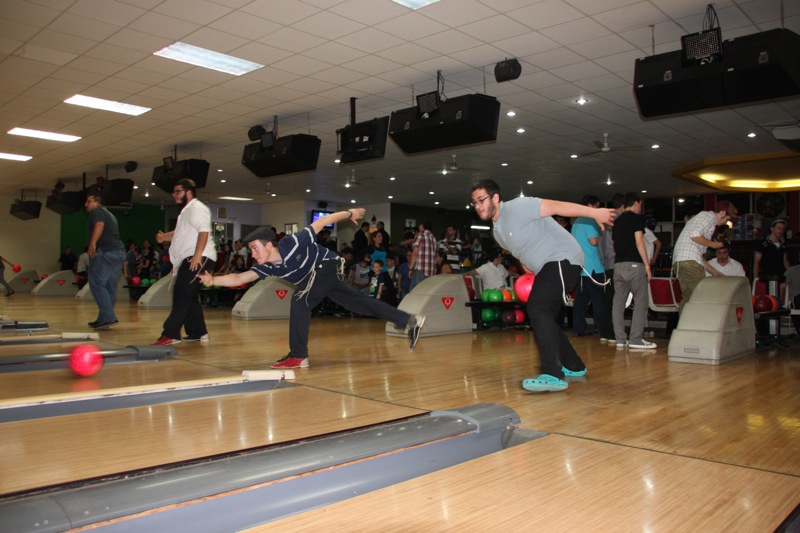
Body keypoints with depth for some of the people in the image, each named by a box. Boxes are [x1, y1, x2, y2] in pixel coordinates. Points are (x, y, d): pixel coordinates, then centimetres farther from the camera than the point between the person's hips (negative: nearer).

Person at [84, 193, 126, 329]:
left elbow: (99, 225, -17)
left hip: (105, 251, -9)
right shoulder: (109, 214, 30)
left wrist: (92, 243, -29)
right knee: (109, 286, 10)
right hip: (119, 252, 9)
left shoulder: (97, 211, 3)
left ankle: (108, 317, -17)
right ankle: (104, 318, 14)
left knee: (97, 284, -10)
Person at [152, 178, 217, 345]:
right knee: (190, 297, 14)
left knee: (182, 295, -15)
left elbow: (204, 231, -21)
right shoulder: (186, 210, 25)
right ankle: (198, 332, 21)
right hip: (189, 259, 11)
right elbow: (180, 233, 32)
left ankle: (170, 334, -16)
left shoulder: (197, 208, -8)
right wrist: (165, 236, 12)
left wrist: (197, 255, -30)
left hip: (199, 258, -11)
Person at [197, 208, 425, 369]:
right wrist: (214, 280, -33)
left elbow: (322, 221, -19)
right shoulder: (266, 268, -12)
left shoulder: (293, 243, -29)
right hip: (316, 275, 8)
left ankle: (298, 356, -13)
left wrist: (349, 213, -9)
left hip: (326, 266, -8)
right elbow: (238, 278, -16)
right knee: (357, 301, 10)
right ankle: (409, 321, 15)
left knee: (299, 301, -20)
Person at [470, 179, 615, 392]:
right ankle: (574, 366, 30)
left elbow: (556, 206, -17)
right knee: (542, 318, 14)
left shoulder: (517, 207, -13)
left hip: (562, 259, -10)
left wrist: (595, 212, -19)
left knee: (537, 309, -25)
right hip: (546, 268, 10)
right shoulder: (497, 231, 15)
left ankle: (552, 375, -29)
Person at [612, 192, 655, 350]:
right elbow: (639, 242, -10)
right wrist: (647, 265, -9)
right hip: (634, 264, -7)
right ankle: (635, 339, -8)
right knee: (640, 301, -3)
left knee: (618, 301, 6)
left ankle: (620, 338, 6)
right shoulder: (637, 218, -2)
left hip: (618, 264, 7)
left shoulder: (617, 221, 18)